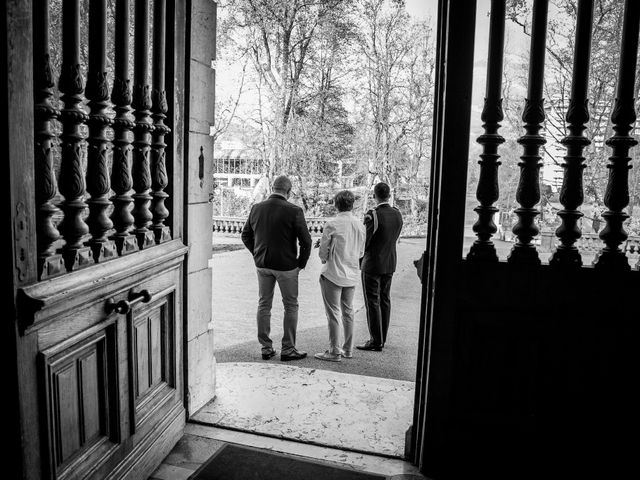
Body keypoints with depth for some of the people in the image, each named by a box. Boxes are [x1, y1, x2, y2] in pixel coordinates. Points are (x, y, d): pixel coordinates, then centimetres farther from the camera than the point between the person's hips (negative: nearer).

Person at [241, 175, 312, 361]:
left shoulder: (256, 208, 0)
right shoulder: (293, 211, -14)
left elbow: (246, 236, 8)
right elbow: (306, 241, -14)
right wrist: (301, 263, -1)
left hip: (262, 264, 4)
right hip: (286, 266, -4)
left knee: (264, 305, 15)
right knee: (291, 306, 9)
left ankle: (266, 348, 21)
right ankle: (288, 349, 14)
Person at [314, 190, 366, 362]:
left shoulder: (331, 224, -15)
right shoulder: (360, 225, 1)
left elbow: (322, 252, -9)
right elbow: (361, 252, 10)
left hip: (333, 274, -6)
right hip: (352, 274, 6)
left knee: (333, 313, 2)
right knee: (348, 311, 15)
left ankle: (335, 352, 8)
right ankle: (348, 349, 24)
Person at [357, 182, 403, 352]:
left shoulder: (372, 215, -19)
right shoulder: (397, 214, 2)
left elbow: (365, 241, -16)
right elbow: (395, 238, 8)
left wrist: (360, 260, 0)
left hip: (372, 263, -7)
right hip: (390, 263, 7)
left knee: (372, 302, 1)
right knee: (385, 300, 15)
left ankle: (376, 341, 6)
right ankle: (382, 338, 24)